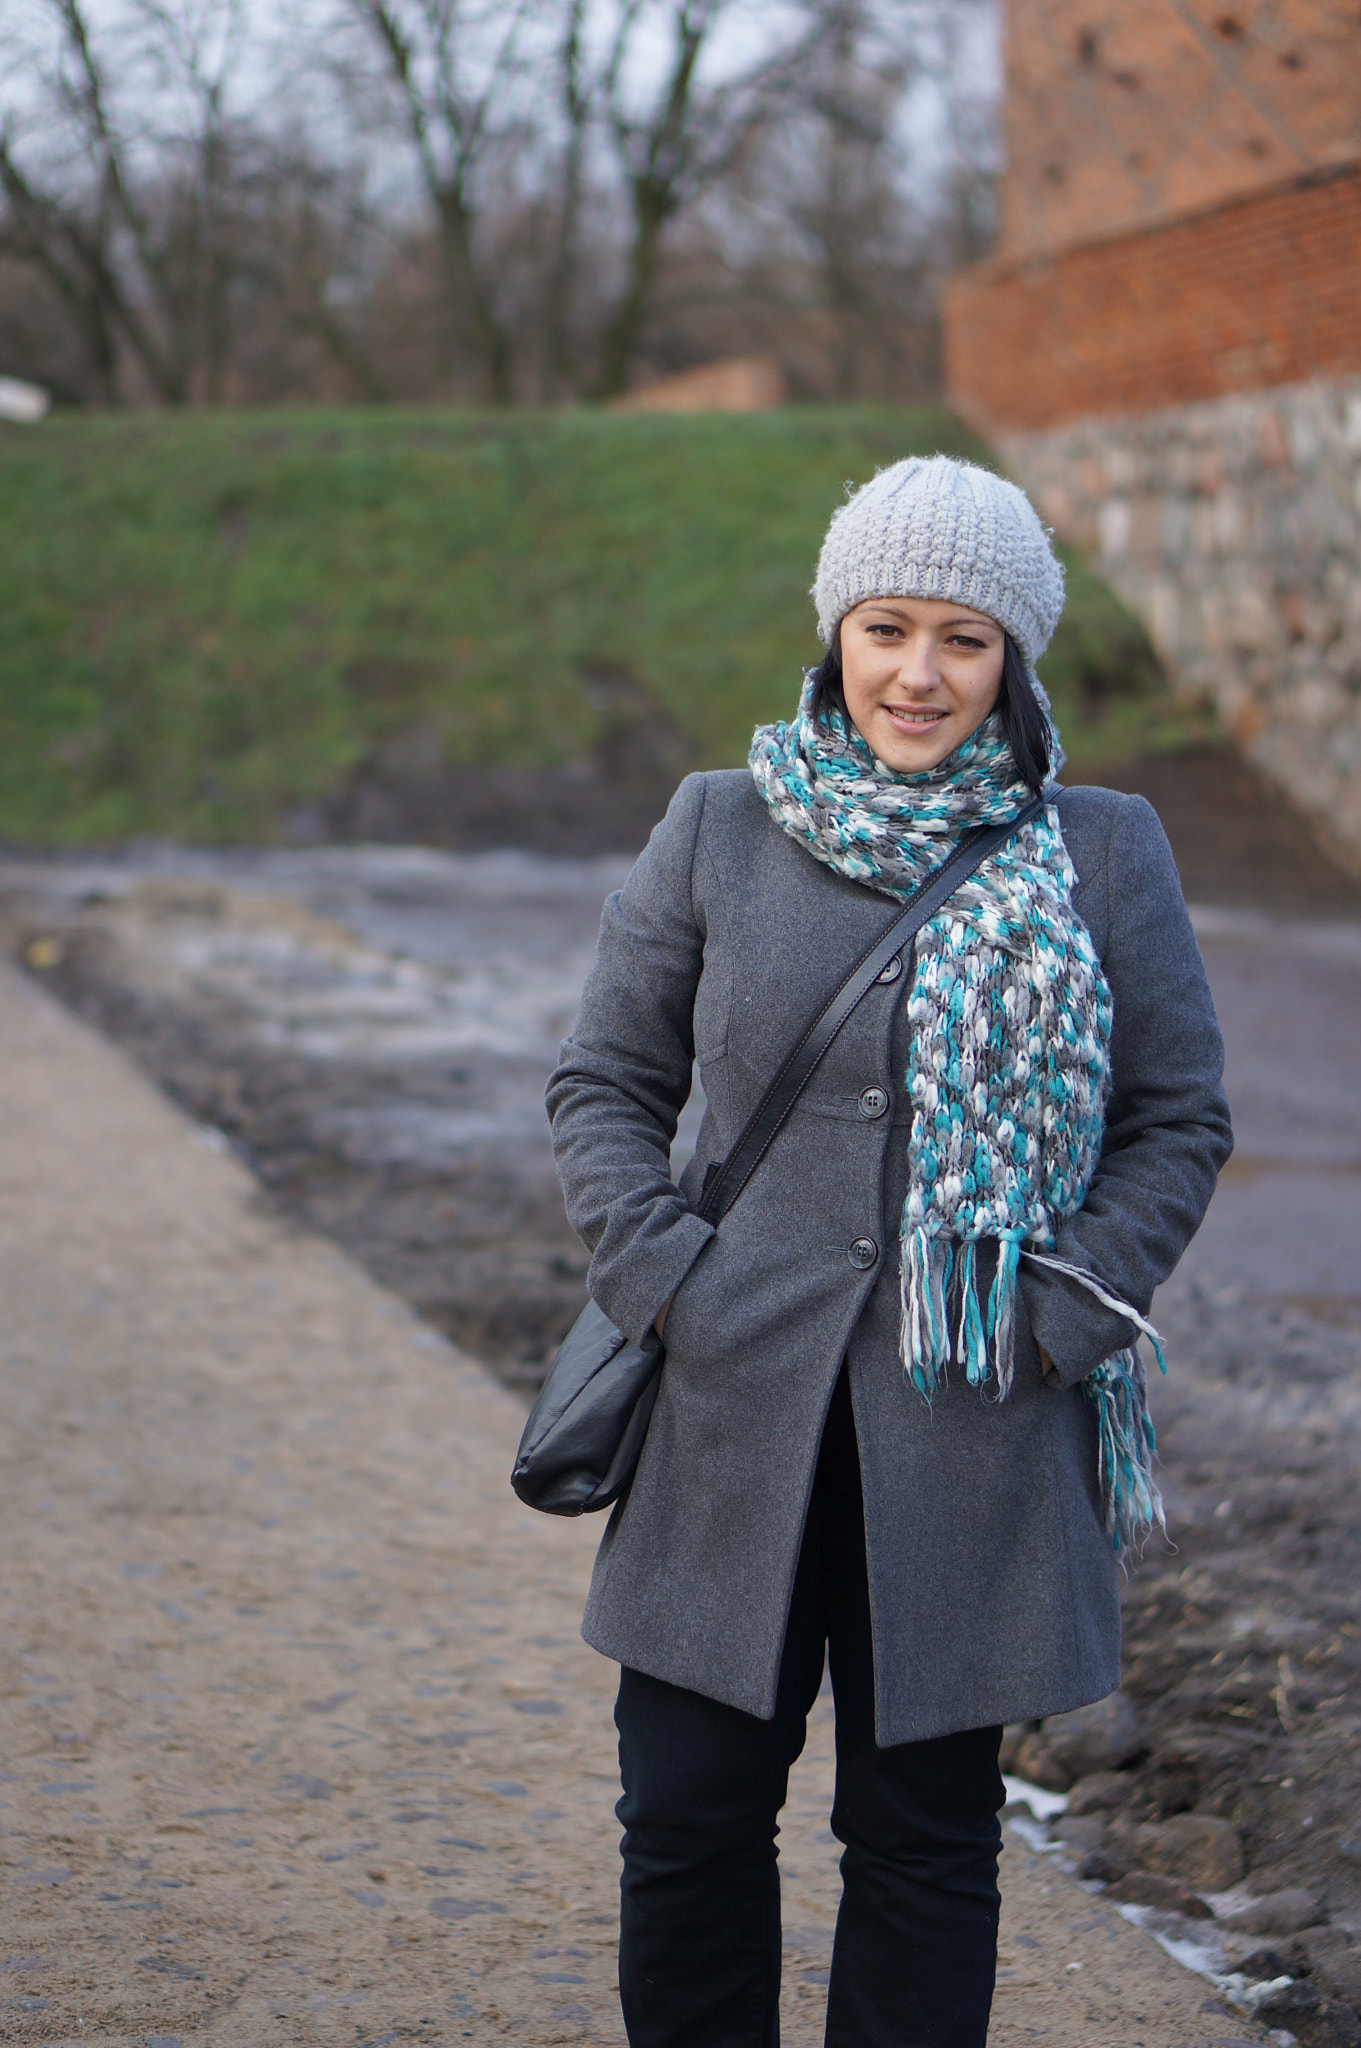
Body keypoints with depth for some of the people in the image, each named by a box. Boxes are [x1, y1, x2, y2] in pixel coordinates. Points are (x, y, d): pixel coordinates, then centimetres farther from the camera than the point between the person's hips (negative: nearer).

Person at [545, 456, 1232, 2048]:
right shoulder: (718, 831, 4)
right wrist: (667, 1283, -6)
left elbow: (1180, 1123, 6)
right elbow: (602, 1083, 9)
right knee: (690, 1813, 6)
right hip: (738, 1416, 1)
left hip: (971, 1439, -1)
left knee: (924, 1829, 8)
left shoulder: (1103, 858, 2)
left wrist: (1050, 1321, -6)